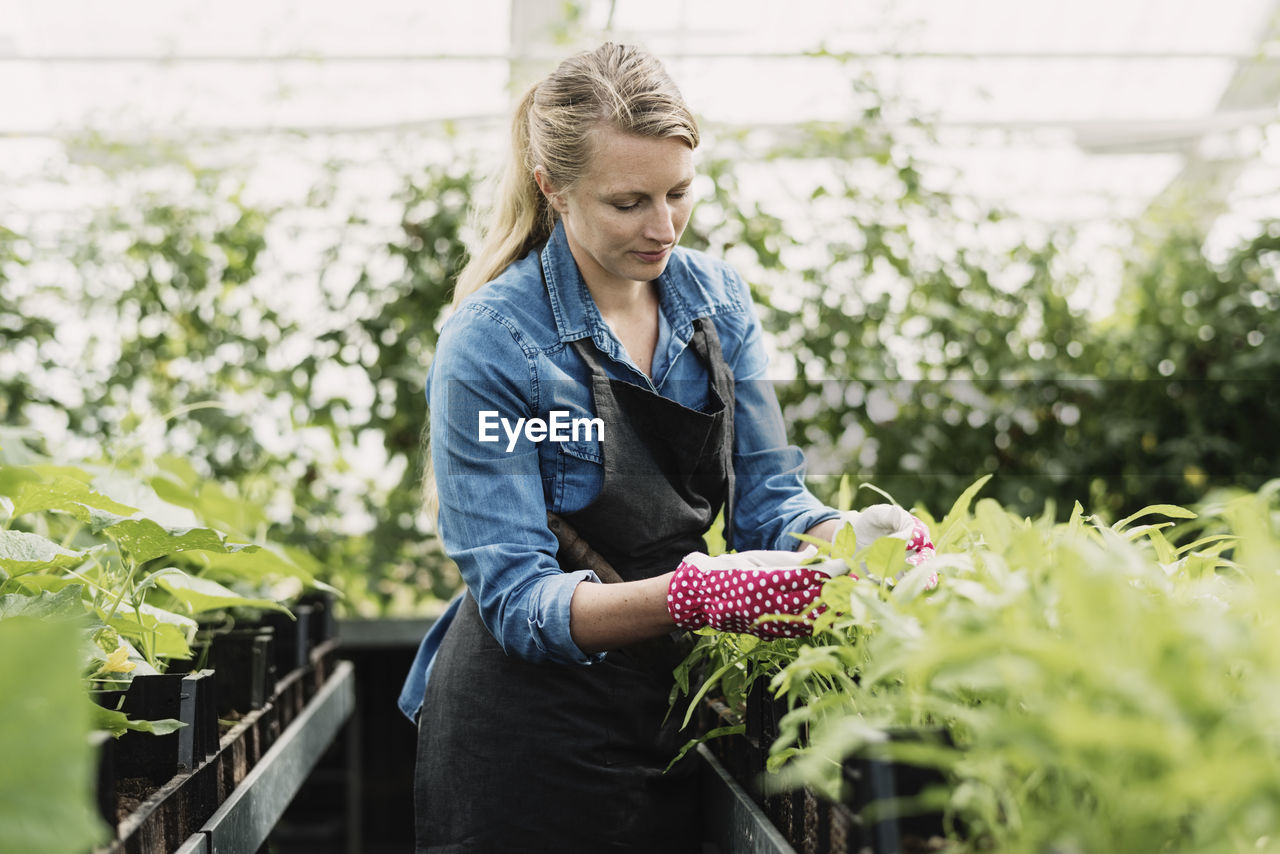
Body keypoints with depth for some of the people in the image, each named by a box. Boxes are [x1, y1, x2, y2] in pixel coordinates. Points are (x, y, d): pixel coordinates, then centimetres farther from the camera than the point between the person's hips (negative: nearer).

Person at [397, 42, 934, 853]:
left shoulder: (716, 297, -1)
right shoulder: (489, 343, -18)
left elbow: (767, 498, 0)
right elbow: (515, 597, -21)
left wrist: (850, 536, -22)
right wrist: (691, 593, -37)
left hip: (671, 721, 5)